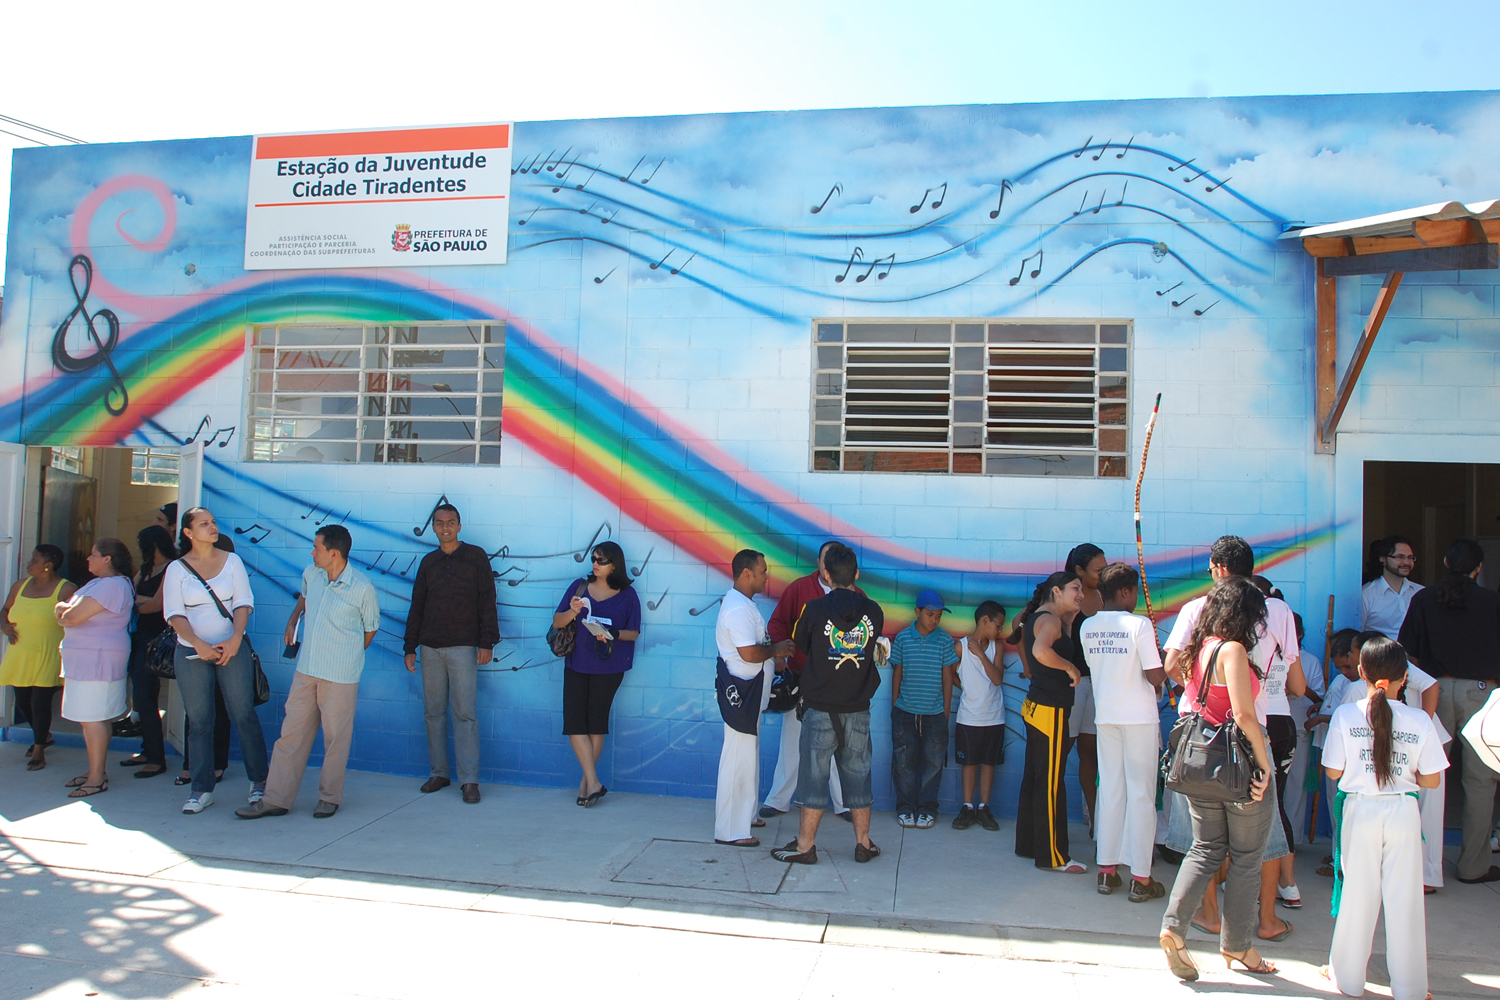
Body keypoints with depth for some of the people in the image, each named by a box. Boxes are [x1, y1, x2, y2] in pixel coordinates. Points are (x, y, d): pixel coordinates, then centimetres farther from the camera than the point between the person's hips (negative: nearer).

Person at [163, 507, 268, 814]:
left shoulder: (231, 561, 5)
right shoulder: (177, 569, 3)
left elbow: (243, 602, 0)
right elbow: (174, 614, -3)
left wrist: (235, 639, -15)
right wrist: (199, 645, -16)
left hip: (231, 649, 0)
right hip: (191, 653, 0)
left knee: (244, 716, 0)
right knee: (199, 722, 5)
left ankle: (259, 780, 12)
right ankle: (202, 789, 14)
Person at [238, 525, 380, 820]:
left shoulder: (362, 588, -13)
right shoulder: (310, 574, 3)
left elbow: (371, 627, 2)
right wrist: (292, 621, 15)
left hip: (341, 675, -5)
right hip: (306, 670, 5)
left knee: (336, 737, 4)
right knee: (292, 733, 7)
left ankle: (330, 797, 19)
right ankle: (276, 799, 14)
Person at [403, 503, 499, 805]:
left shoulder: (475, 556, 2)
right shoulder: (428, 562, 13)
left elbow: (487, 602, -2)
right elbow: (417, 607, 16)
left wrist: (487, 643, -9)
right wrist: (410, 647, 10)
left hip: (463, 647, -4)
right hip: (430, 648, 4)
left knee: (464, 713, -6)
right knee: (433, 712, 7)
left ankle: (469, 780, -4)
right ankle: (438, 773, 16)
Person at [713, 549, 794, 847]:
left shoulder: (743, 604, 14)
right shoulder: (738, 608, -20)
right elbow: (749, 653, -27)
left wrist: (774, 651, 13)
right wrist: (776, 649, -12)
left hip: (750, 693, 11)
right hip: (741, 692, -11)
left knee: (747, 758, 21)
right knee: (739, 760, -6)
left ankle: (745, 814, 34)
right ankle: (729, 830, 0)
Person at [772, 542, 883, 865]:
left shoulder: (814, 609, -10)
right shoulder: (873, 611, -3)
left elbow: (801, 645, 5)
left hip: (820, 707, -3)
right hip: (858, 708, 3)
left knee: (815, 774, 4)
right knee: (857, 773, 12)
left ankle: (805, 845, 11)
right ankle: (864, 843, 20)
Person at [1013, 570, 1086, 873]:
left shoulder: (1037, 618, 13)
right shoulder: (1050, 619, -17)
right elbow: (1041, 651, -36)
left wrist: (1070, 620, 11)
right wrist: (1070, 667, -22)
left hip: (1036, 708, 10)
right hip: (1050, 711, -10)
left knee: (1034, 778, 16)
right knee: (1050, 783, -2)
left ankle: (1027, 844, 27)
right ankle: (1052, 857, 5)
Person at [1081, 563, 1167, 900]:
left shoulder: (1087, 627, 3)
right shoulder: (1139, 625, -13)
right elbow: (1155, 676, -14)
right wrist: (1164, 669, 7)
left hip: (1105, 715, 5)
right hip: (1139, 716, -5)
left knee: (1109, 790, 11)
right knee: (1141, 794, 2)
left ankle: (1107, 870, 15)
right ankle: (1141, 878, 6)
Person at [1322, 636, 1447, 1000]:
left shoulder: (1345, 715, -8)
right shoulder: (1420, 720, -6)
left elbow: (1333, 772, -4)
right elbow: (1430, 780, -1)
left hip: (1360, 809, 0)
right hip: (1404, 812, 1)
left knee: (1357, 893, 11)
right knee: (1404, 898, 9)